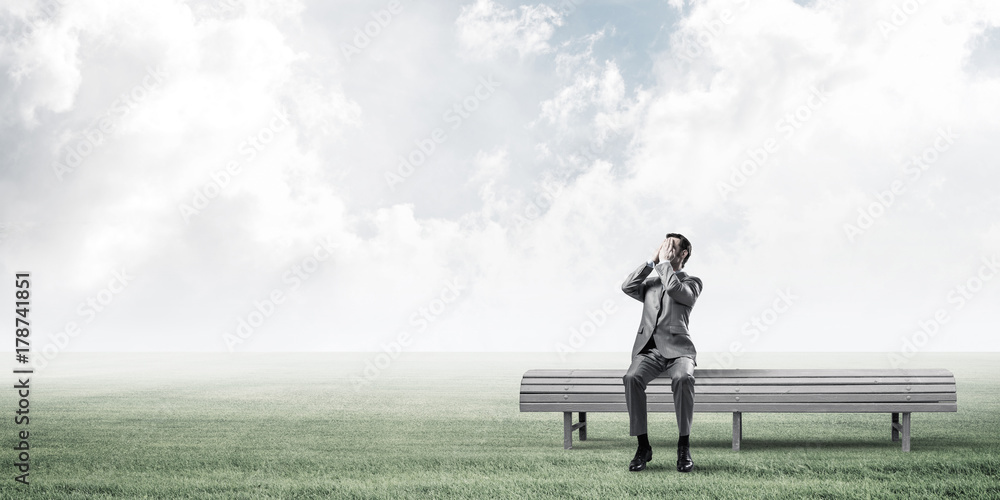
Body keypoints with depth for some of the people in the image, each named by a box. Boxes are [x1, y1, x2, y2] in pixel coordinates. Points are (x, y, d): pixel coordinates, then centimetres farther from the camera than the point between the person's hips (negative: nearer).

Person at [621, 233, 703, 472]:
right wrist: (652, 261, 7)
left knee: (683, 378, -37)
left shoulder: (692, 282, 11)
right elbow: (627, 287, 4)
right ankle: (643, 446, -24)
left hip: (677, 349, -3)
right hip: (648, 349, 3)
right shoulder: (651, 283, 25)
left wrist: (664, 262, 0)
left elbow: (674, 289, -12)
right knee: (632, 378, -31)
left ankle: (684, 446, -25)